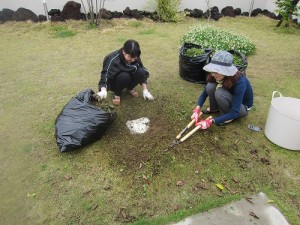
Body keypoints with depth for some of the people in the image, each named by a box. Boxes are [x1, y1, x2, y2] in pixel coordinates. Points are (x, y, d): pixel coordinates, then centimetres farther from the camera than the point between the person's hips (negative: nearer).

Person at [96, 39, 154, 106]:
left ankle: (130, 88, 2)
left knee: (141, 72, -25)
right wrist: (103, 91, -58)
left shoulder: (135, 58, -16)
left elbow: (144, 73, -8)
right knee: (124, 76, -37)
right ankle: (117, 94, -9)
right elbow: (106, 76, -38)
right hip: (114, 83, -4)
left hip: (128, 80, 4)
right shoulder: (113, 60, -31)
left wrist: (145, 90, -15)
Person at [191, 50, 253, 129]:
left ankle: (228, 117, -10)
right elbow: (204, 94, -10)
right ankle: (215, 108, 3)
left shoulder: (240, 82, -36)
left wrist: (211, 121, -39)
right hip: (231, 99, 5)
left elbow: (234, 113, -35)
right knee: (210, 86, -24)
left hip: (242, 107, -5)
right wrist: (197, 109, -27)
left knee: (219, 93, -34)